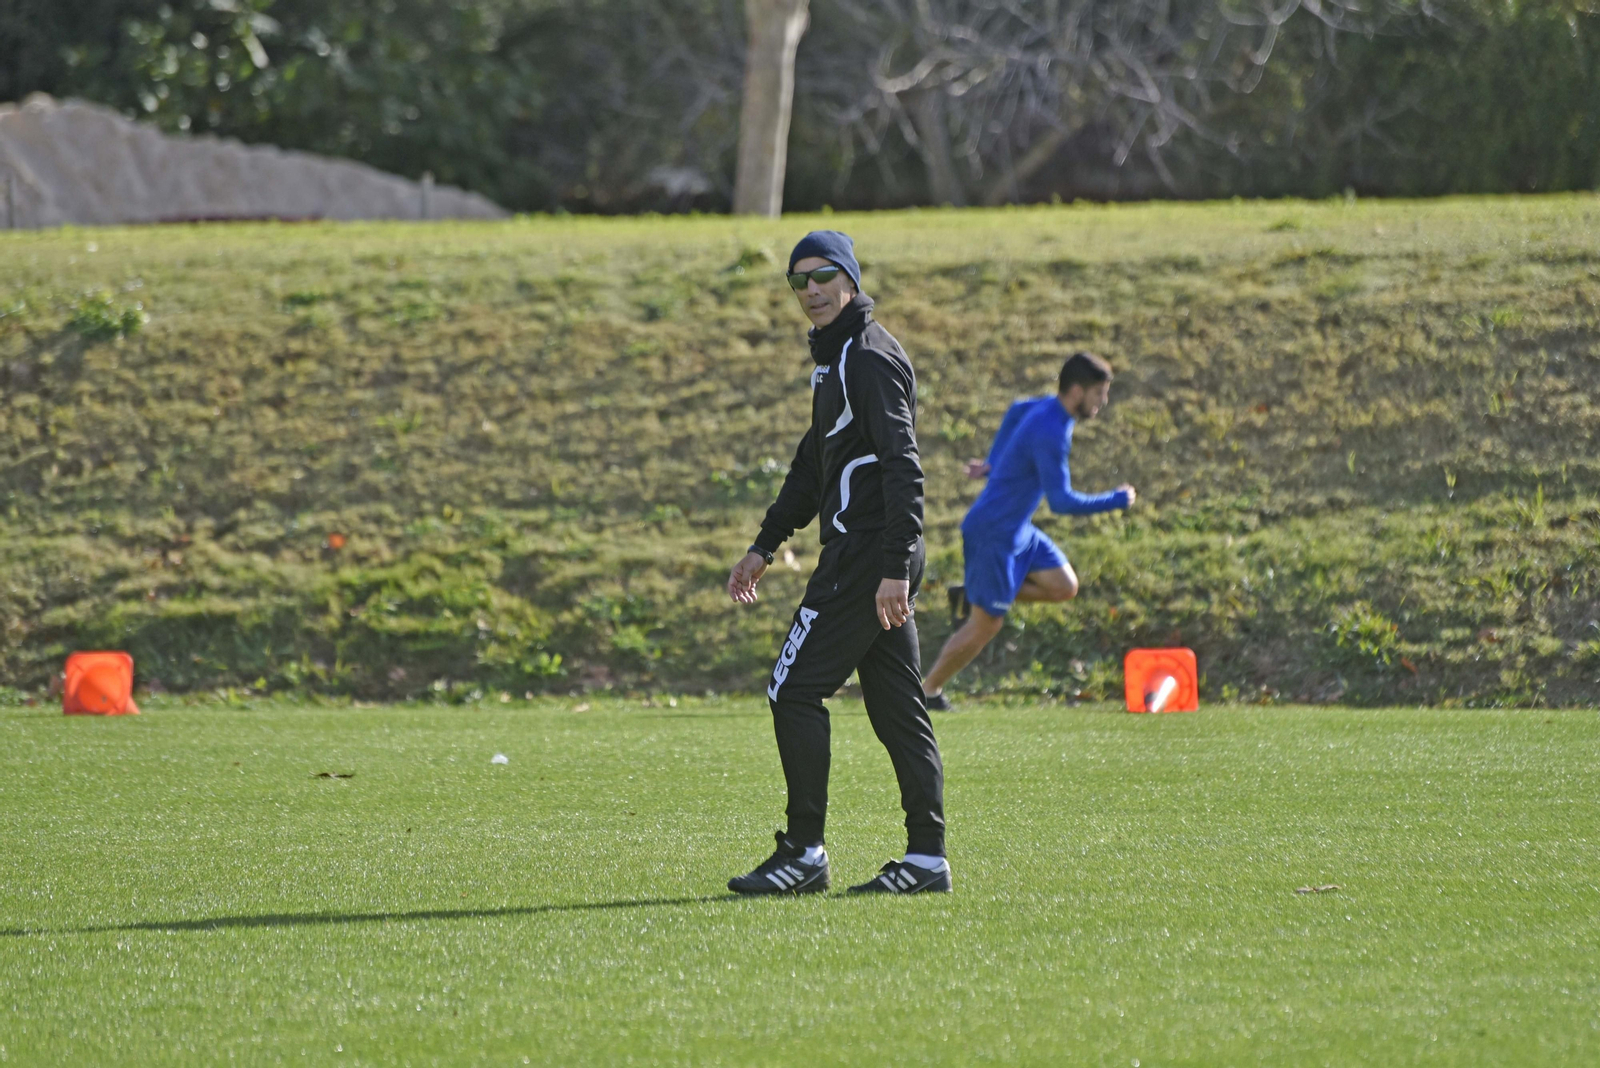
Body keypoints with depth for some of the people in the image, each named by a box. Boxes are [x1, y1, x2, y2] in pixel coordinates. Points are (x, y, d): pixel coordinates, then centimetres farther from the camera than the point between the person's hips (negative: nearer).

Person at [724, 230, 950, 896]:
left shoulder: (870, 358, -13)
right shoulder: (835, 359, 19)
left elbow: (903, 466, -20)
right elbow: (814, 465, 29)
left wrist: (894, 568, -26)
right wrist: (765, 546, 27)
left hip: (867, 556, -10)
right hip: (873, 560, 10)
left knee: (795, 689, -8)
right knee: (896, 705, 8)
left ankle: (803, 855, -7)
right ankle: (927, 858, 7)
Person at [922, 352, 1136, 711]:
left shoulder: (1049, 407, 3)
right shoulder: (1050, 432, -27)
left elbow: (1016, 411, 27)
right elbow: (1061, 501, -28)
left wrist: (994, 462, 32)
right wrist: (1115, 501, -17)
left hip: (1017, 530, 9)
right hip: (993, 534, -9)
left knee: (1064, 587, 4)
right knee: (985, 626, -1)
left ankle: (971, 596, 14)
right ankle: (928, 690, 16)